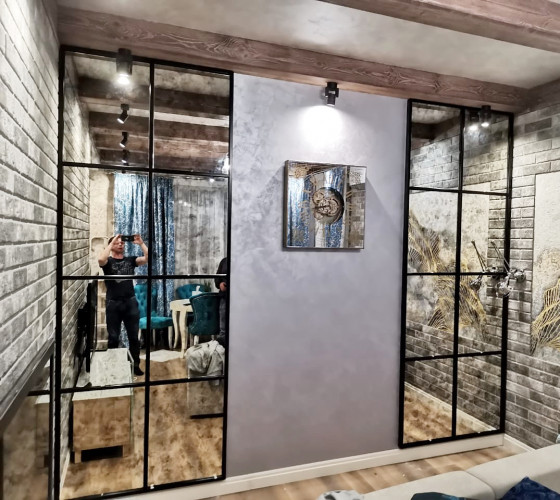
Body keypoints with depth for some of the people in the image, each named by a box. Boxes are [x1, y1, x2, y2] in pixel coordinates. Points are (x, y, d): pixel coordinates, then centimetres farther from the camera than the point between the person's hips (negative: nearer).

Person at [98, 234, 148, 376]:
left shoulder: (130, 260, 9)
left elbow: (147, 258, -6)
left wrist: (140, 243, -14)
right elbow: (100, 259, -23)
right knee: (113, 337, 8)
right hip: (113, 304, -2)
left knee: (133, 336, 8)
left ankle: (136, 365, 19)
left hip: (130, 302, 2)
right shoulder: (108, 261, 1)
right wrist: (112, 242, -18)